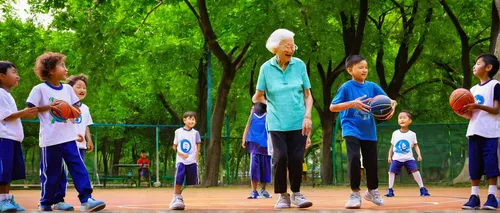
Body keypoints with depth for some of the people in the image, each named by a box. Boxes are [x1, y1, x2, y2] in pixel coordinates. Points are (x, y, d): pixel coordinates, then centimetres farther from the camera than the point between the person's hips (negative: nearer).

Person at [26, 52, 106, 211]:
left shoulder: (67, 89, 10)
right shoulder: (40, 89, -5)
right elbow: (30, 109, -6)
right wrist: (48, 107, -16)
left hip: (68, 137, 4)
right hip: (50, 138, -4)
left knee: (78, 167, -5)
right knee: (51, 171, 4)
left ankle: (86, 200, -9)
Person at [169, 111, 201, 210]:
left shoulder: (195, 133, 5)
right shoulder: (178, 132, 7)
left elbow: (198, 146, 9)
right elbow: (175, 146, 13)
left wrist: (196, 158, -3)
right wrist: (180, 153, -5)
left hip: (192, 161, 0)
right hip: (181, 160, 0)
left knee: (192, 182, 2)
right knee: (178, 180, -14)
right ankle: (177, 199, -12)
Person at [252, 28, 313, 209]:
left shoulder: (299, 65, 0)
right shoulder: (266, 68, -4)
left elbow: (308, 95, 4)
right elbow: (257, 97, 7)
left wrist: (307, 116, -7)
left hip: (298, 122, 1)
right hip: (277, 123, -1)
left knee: (296, 158, -2)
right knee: (280, 157, -7)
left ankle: (296, 193, 15)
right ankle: (282, 195, 8)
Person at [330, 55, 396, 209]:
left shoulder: (372, 86, 3)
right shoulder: (346, 87, -7)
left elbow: (388, 100, 3)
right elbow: (332, 107, -11)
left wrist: (392, 104, -21)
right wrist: (352, 103, -23)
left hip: (369, 131, 4)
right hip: (352, 130, -4)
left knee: (371, 163, 11)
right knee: (354, 160, -20)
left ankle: (372, 191, 35)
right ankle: (355, 194, -6)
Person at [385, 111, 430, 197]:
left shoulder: (412, 134, 1)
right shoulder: (395, 133, 5)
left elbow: (415, 145, 3)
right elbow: (392, 146, 12)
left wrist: (419, 155, -10)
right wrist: (389, 156, 8)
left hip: (408, 158, -2)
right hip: (397, 158, 2)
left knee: (415, 171, -14)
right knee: (391, 171, -9)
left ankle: (422, 189, -4)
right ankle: (390, 190, 1)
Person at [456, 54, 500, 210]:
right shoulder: (473, 89, 17)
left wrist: (478, 106, -22)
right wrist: (463, 113, -2)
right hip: (474, 132, 6)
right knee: (474, 166, 4)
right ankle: (474, 197, 6)